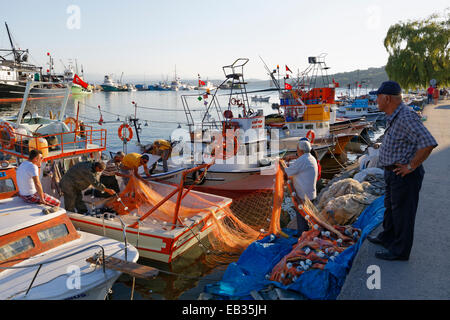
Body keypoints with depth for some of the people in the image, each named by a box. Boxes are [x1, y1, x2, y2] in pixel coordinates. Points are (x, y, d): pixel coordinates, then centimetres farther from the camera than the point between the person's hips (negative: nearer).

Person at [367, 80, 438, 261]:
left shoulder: (406, 117, -25)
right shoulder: (393, 117, 8)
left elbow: (428, 144, -33)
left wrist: (411, 166, -24)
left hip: (404, 175, -10)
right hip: (393, 173, 10)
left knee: (402, 211, 3)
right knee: (390, 206, 24)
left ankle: (400, 251, 17)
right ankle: (387, 238, 43)